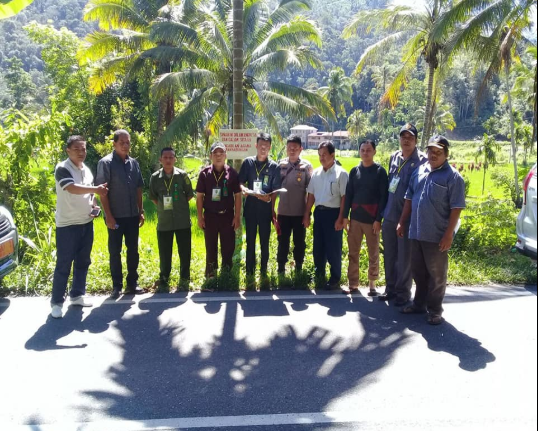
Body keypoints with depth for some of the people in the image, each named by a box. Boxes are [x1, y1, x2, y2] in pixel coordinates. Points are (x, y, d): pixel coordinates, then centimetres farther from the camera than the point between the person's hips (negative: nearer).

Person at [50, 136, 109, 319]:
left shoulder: (87, 171, 12)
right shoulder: (62, 168, -11)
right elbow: (72, 188, -27)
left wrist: (94, 207, 4)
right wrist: (96, 189, -31)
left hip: (86, 223, 7)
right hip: (67, 225, -7)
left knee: (83, 262, 13)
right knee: (64, 264, -3)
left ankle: (77, 295, 25)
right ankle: (57, 301, 7)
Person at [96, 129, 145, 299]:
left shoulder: (134, 163, 8)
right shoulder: (106, 163, -7)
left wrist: (141, 211, 9)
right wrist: (108, 215, -14)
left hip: (133, 215, 5)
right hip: (116, 216, -5)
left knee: (133, 250, 11)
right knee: (115, 251, 5)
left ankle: (132, 283, 23)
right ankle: (117, 286, 16)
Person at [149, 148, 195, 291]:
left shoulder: (182, 175, -2)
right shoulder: (155, 177, 1)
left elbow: (190, 194, 6)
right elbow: (153, 197, 12)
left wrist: (180, 204, 3)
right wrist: (162, 205, 2)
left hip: (183, 221, 0)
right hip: (164, 222, 1)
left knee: (185, 251, 7)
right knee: (164, 253, 7)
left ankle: (184, 278, 23)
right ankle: (164, 279, 22)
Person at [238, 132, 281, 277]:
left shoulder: (273, 166, 0)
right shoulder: (248, 162, 2)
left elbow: (275, 190, -1)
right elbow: (240, 182, 2)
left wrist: (269, 197, -21)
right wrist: (243, 188, -19)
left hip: (266, 208, -1)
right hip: (250, 206, 1)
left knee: (265, 240, 7)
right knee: (250, 240, 8)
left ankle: (264, 269, 20)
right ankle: (249, 270, 19)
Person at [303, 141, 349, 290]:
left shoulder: (341, 173, -8)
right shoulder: (316, 173, 8)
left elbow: (344, 197, -10)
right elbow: (311, 195, 12)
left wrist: (340, 218, -15)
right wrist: (306, 214, 10)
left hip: (333, 212, -5)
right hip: (319, 211, 5)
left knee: (333, 248, 2)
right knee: (318, 246, 13)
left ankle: (335, 279, 16)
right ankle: (319, 275, 29)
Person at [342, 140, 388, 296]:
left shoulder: (380, 171, -1)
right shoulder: (354, 171, 9)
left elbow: (383, 196, -6)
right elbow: (348, 194, 9)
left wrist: (379, 219, -13)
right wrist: (345, 216, 2)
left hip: (372, 219, -3)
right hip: (355, 217, 3)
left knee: (373, 254, 6)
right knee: (353, 253, 6)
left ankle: (372, 284, 18)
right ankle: (353, 283, 16)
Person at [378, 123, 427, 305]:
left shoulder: (422, 160, -9)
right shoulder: (394, 157, 10)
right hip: (389, 215, 6)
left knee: (405, 257, 4)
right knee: (389, 255, 14)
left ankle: (403, 292, 18)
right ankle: (391, 288, 28)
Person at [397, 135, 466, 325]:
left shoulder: (452, 176, -8)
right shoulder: (419, 171, 10)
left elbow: (456, 208, -11)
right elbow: (409, 199, 16)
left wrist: (449, 234, -16)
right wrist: (402, 222, 12)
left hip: (437, 235, -6)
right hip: (416, 232, 6)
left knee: (436, 274, 6)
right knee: (418, 272, 16)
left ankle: (435, 309, 19)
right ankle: (419, 303, 31)